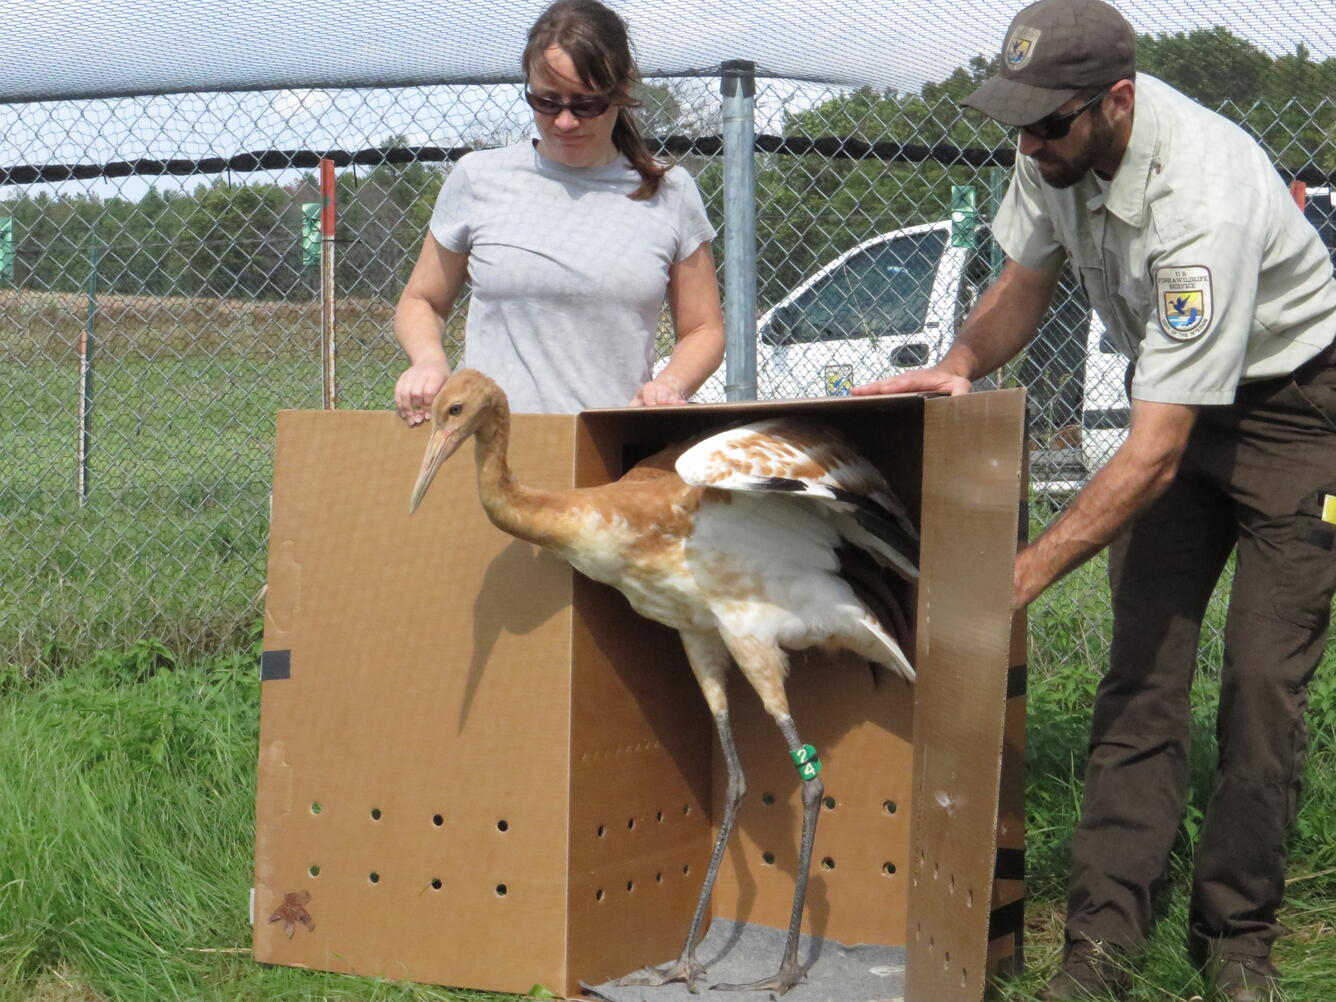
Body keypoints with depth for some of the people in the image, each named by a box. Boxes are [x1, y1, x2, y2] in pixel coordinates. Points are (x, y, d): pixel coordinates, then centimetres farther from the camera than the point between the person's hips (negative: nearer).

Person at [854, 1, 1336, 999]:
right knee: (1143, 666, -1)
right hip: (1178, 401, 7)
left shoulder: (1201, 202, -37)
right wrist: (960, 364, -15)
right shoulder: (1058, 146, -14)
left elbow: (1154, 456, -37)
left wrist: (1023, 575, -37)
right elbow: (1022, 287, 6)